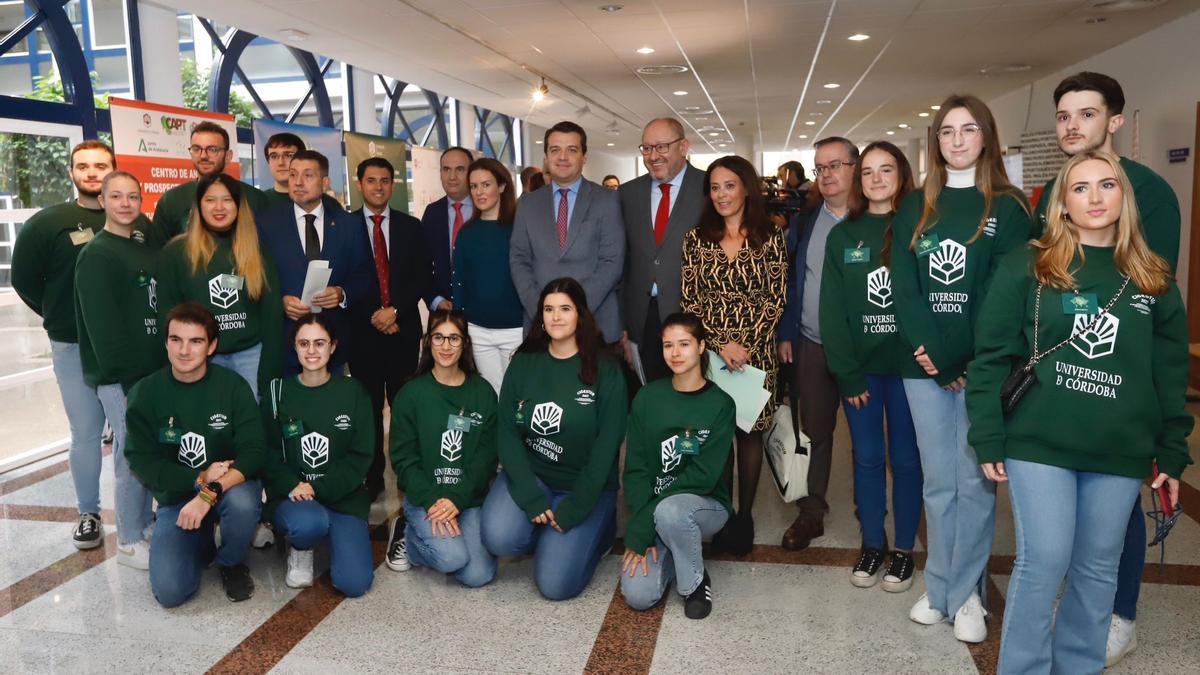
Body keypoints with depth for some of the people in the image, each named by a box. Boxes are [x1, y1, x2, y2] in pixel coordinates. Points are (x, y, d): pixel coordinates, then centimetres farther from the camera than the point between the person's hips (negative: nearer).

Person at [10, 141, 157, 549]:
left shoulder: (140, 224, 5)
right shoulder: (47, 223, -1)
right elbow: (24, 279, 4)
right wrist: (60, 317, 6)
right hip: (75, 347, -1)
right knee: (86, 433, 5)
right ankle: (89, 514, 20)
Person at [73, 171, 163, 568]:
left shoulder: (145, 249, 14)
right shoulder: (95, 256, -10)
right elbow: (102, 326, -16)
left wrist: (163, 366, 11)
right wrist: (125, 375, -18)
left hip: (152, 370, 7)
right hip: (119, 376, -7)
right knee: (132, 456, -2)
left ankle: (146, 523, 27)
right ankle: (129, 543, 10)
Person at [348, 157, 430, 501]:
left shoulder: (411, 226, 8)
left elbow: (423, 276, 3)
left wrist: (395, 310, -9)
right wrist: (374, 316, -7)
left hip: (404, 328, 1)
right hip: (363, 328, -1)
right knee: (369, 407, 4)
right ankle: (372, 478, 14)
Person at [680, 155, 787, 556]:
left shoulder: (770, 238, 2)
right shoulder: (697, 238, 4)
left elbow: (776, 299, -1)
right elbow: (690, 300, 1)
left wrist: (747, 344, -12)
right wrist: (720, 343, -10)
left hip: (756, 351, -1)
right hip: (708, 350, 1)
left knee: (750, 431, 7)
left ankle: (745, 514, 20)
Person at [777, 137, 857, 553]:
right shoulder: (803, 222, 8)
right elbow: (789, 281, 11)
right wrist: (785, 334, 5)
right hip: (811, 346, 3)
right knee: (814, 431, 10)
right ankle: (811, 514, 22)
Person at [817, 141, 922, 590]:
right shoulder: (843, 236, 4)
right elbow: (832, 310, 0)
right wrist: (847, 373, -6)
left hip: (908, 366, -2)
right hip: (859, 367, 2)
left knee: (905, 458, 8)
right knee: (867, 458, 9)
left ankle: (904, 549, 22)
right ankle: (872, 544, 25)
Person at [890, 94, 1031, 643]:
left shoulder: (1008, 208, 2)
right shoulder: (914, 208, 10)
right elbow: (903, 287, 2)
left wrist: (960, 359, -13)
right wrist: (928, 353, -10)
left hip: (982, 366, -2)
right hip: (924, 364, 2)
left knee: (974, 480, 3)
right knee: (937, 481, 8)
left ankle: (964, 592, 16)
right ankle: (940, 587, 20)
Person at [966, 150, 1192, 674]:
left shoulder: (1154, 280, 8)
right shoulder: (1027, 266, -2)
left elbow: (1171, 376, 12)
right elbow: (991, 356, -4)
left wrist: (1173, 455, 9)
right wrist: (988, 441, -8)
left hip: (1120, 452, 4)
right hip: (1039, 444, -3)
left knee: (1098, 569, 12)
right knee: (1043, 563, -4)